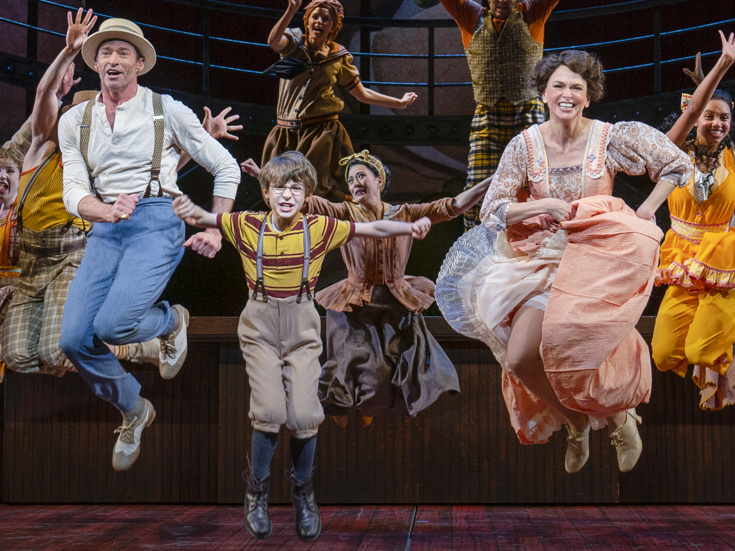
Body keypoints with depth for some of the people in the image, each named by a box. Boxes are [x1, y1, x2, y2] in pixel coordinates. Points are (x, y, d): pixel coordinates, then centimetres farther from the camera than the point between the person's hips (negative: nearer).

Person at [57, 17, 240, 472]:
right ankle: (134, 410, 20)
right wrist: (106, 210, -19)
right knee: (75, 340, -7)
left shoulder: (167, 111, 4)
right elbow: (74, 193, 3)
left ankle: (173, 320, 12)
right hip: (105, 229, 4)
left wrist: (215, 229, 1)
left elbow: (227, 168, 8)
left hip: (158, 221, -4)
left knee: (111, 325, -24)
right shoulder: (75, 121, 12)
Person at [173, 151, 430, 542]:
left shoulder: (319, 229, -3)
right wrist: (192, 212, -32)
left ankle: (302, 489, 20)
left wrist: (410, 227, -17)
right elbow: (208, 220, -10)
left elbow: (374, 229, -3)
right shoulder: (248, 226, -3)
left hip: (302, 328, 1)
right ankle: (256, 488, 12)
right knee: (270, 411, -15)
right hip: (260, 326, -1)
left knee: (304, 414, -8)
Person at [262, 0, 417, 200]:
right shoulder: (294, 43, 2)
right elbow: (273, 41, -23)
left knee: (317, 190, -7)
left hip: (322, 132, -1)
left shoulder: (339, 57, 5)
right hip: (287, 133, 1)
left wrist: (399, 103, 13)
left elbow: (363, 94, 14)